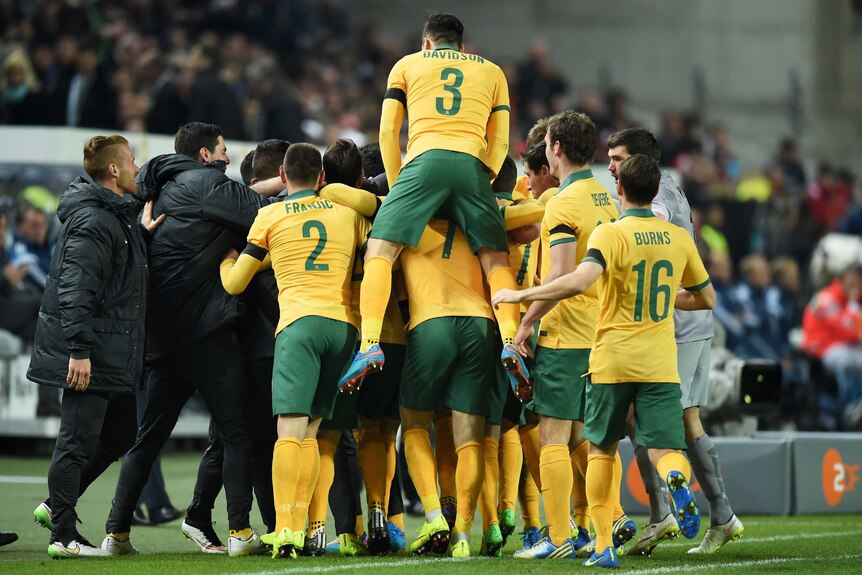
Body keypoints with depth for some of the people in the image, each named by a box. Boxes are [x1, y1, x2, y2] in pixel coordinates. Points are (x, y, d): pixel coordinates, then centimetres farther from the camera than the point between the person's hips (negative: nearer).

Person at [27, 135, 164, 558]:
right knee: (79, 440, -4)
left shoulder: (118, 216, 15)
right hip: (90, 356, -10)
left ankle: (57, 505, 25)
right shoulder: (93, 222, -17)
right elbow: (75, 290, -23)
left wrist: (142, 233, 9)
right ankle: (63, 535, 1)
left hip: (112, 355, 10)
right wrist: (79, 350, -27)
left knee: (120, 433, 17)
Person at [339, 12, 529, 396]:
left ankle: (370, 344, -22)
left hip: (425, 161, -1)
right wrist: (481, 185, 22)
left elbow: (387, 132, 17)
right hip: (473, 163, 2)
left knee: (380, 251, -3)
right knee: (496, 259, 2)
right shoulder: (491, 71, 28)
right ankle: (510, 342, -21)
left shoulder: (408, 65, 25)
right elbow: (499, 142, 20)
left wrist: (396, 186, 21)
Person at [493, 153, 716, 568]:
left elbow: (580, 281, -26)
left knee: (601, 449, 15)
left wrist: (521, 295, -16)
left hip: (612, 362, -2)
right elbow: (707, 298, 17)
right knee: (665, 450, 1)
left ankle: (604, 545, 10)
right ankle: (677, 479, -36)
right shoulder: (679, 238, 6)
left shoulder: (610, 234, -8)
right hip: (660, 364, 2)